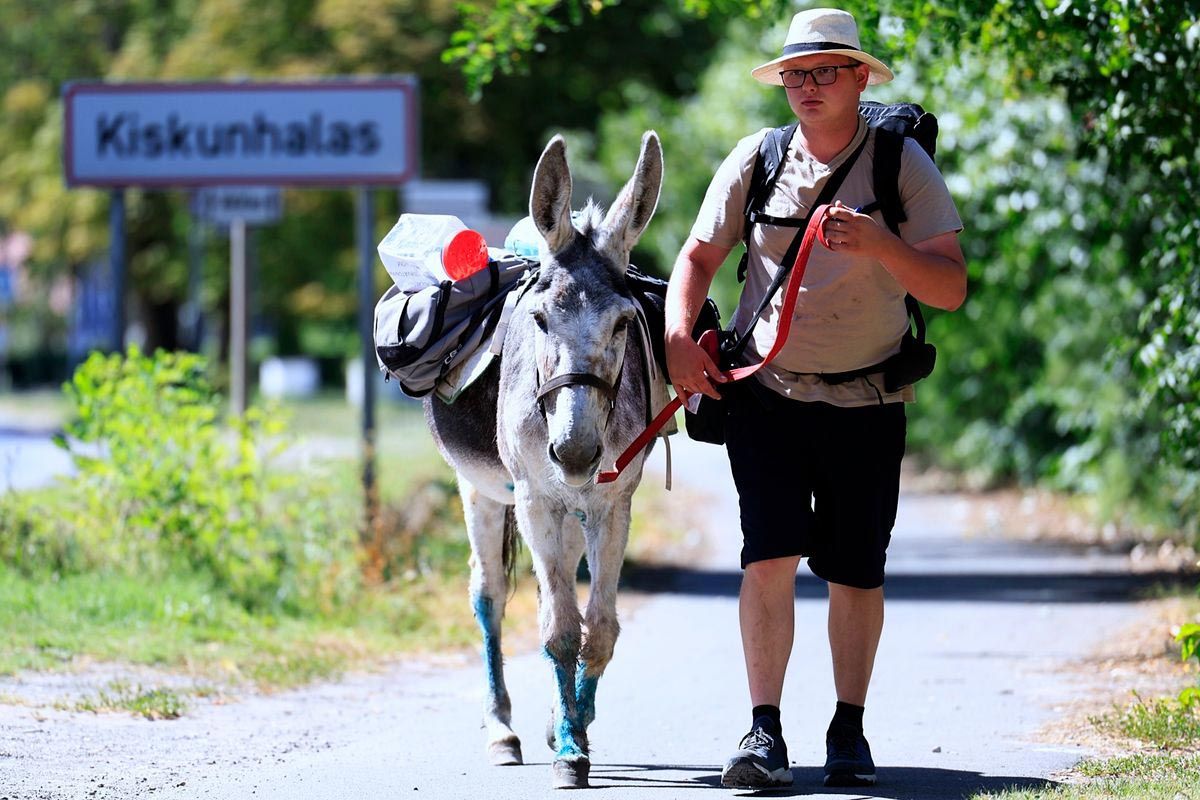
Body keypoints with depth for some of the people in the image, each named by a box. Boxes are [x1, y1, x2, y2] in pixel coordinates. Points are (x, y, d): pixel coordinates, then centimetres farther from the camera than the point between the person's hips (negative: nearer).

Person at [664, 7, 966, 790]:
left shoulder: (903, 164, -4)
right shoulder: (758, 160, 2)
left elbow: (950, 289, -9)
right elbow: (699, 257, 9)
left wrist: (877, 242, -25)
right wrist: (680, 336, -8)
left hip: (867, 403, 0)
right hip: (766, 393, 0)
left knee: (857, 573, 6)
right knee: (770, 557, -13)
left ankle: (850, 731, 21)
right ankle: (765, 732, -11)